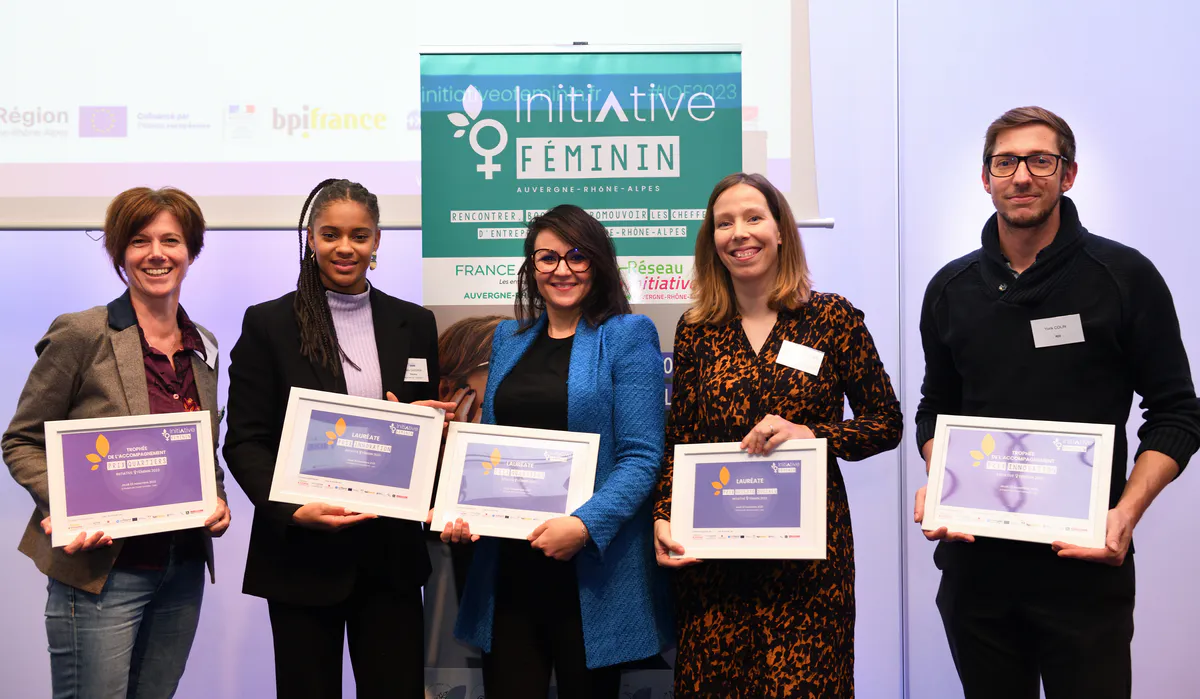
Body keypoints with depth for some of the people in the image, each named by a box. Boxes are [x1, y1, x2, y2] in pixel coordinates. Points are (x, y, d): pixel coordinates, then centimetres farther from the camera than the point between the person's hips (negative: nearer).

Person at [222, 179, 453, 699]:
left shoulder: (415, 325, 8)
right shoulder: (268, 324, -1)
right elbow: (243, 441, -4)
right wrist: (293, 510, -19)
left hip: (392, 555, 2)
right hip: (301, 552, -2)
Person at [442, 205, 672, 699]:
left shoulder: (628, 335, -3)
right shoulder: (509, 339, 13)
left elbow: (641, 457, -10)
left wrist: (585, 526, -22)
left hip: (592, 569, -4)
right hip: (506, 566, 4)